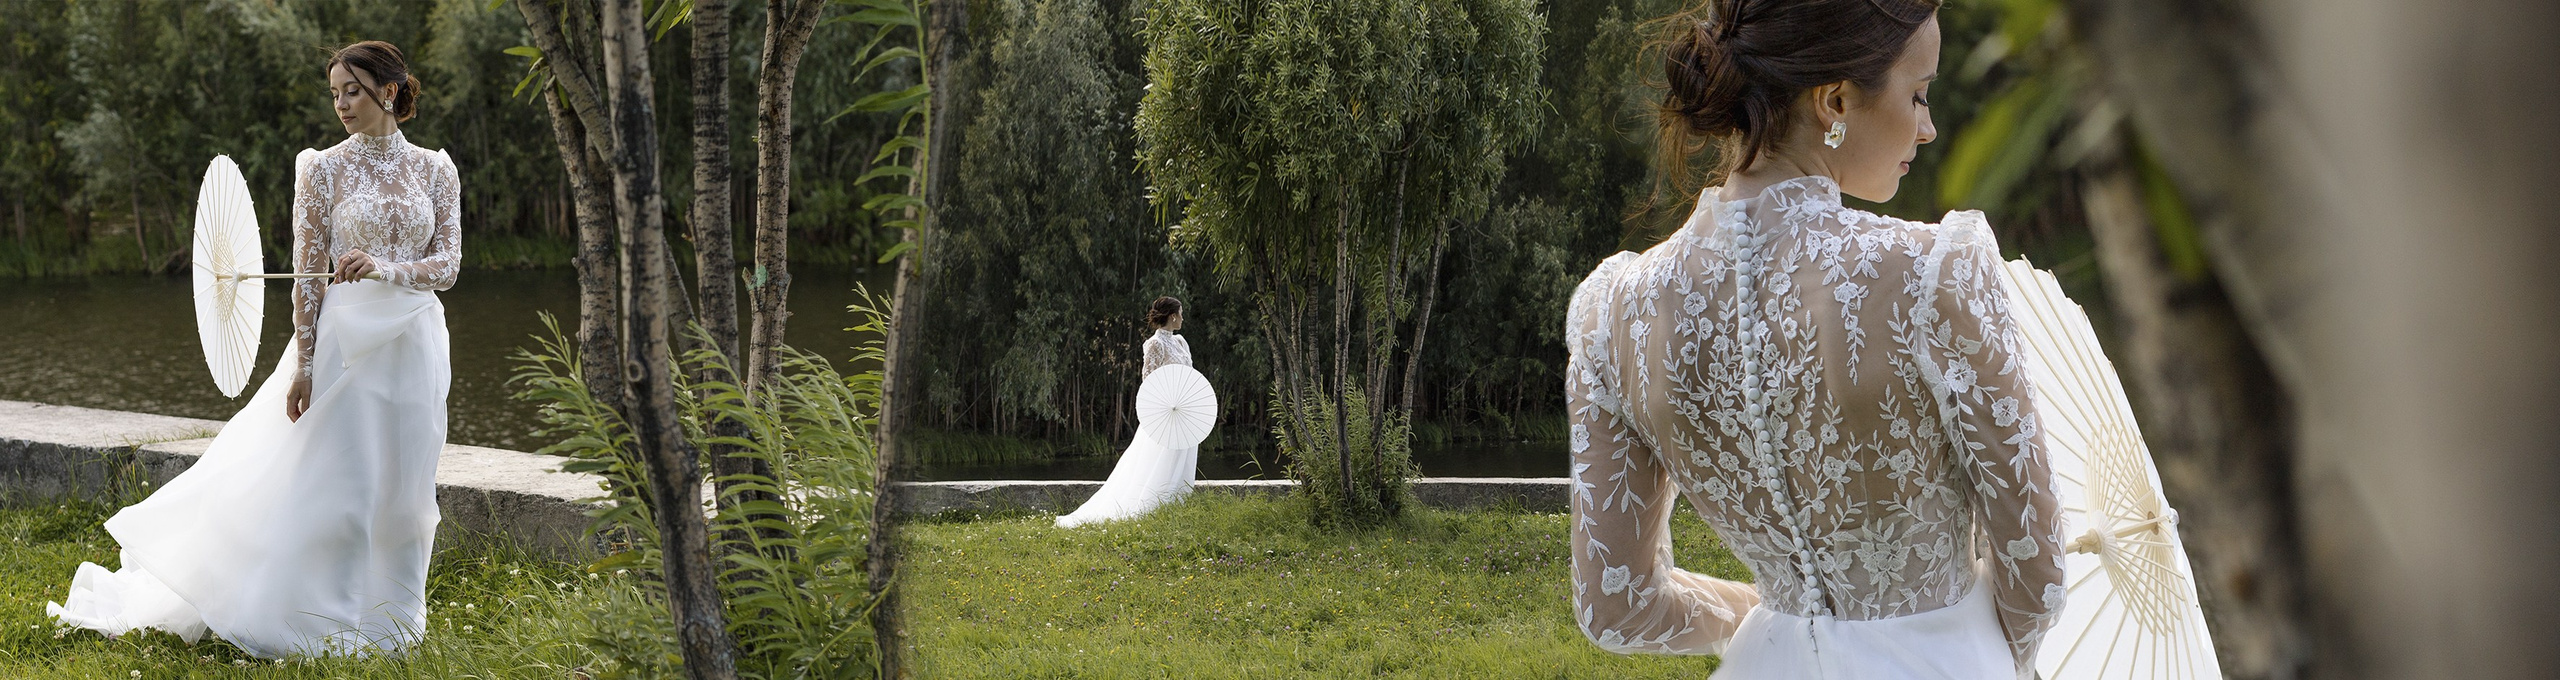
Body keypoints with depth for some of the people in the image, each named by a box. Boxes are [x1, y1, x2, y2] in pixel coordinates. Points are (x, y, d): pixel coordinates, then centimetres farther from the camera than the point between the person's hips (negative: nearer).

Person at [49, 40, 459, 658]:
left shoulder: (436, 170, 6)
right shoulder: (325, 169, -1)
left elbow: (447, 264, 1)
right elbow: (309, 274, -3)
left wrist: (385, 268, -18)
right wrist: (303, 365, -9)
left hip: (415, 345, 3)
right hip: (347, 343, -3)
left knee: (403, 489, 7)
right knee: (334, 485, -4)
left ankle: (388, 620, 20)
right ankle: (325, 623, 4)